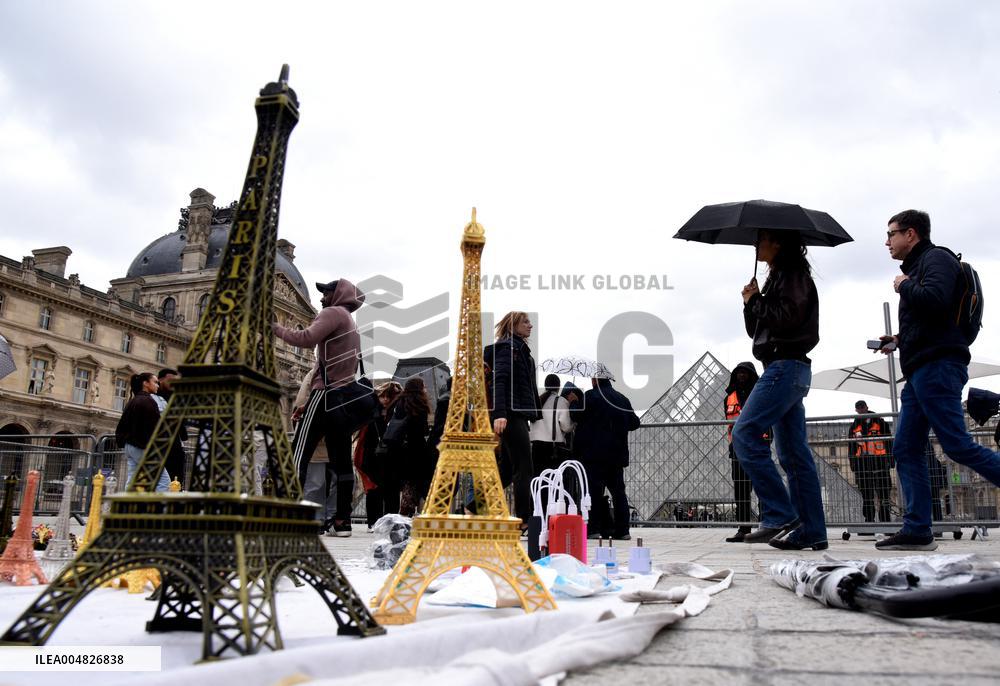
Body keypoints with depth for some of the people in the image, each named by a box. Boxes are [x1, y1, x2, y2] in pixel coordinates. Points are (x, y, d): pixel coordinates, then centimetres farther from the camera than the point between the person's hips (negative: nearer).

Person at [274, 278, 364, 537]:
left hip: (326, 393, -9)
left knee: (298, 454, -11)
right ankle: (343, 520, 4)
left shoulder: (334, 313, -1)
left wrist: (275, 327, -5)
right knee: (341, 460, 5)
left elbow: (307, 338, -19)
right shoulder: (350, 324, 27)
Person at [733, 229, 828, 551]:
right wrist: (751, 303, 7)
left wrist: (755, 301, -5)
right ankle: (811, 532, 7)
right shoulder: (777, 277, 25)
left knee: (744, 433, -16)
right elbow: (756, 330, 24)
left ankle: (779, 516, -16)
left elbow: (789, 316, -19)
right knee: (794, 453, 6)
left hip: (785, 366, -10)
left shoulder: (793, 274, -3)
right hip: (788, 370, 10)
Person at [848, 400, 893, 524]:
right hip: (863, 464, 3)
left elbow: (888, 442, 4)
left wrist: (891, 460, -3)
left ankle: (886, 521, -2)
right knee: (866, 495, 5)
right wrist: (853, 465, 8)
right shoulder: (854, 427, 14)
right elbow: (852, 448, 15)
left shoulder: (879, 422, 5)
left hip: (879, 461, -3)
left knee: (884, 494, -5)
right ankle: (869, 521, 10)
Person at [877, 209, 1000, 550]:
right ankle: (917, 530, 2)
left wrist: (904, 285, -6)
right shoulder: (918, 267, 25)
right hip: (920, 371, 10)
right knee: (906, 450, 4)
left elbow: (935, 300, -23)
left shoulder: (937, 258, -3)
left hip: (937, 366, -10)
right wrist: (900, 340, 17)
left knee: (958, 446, -13)